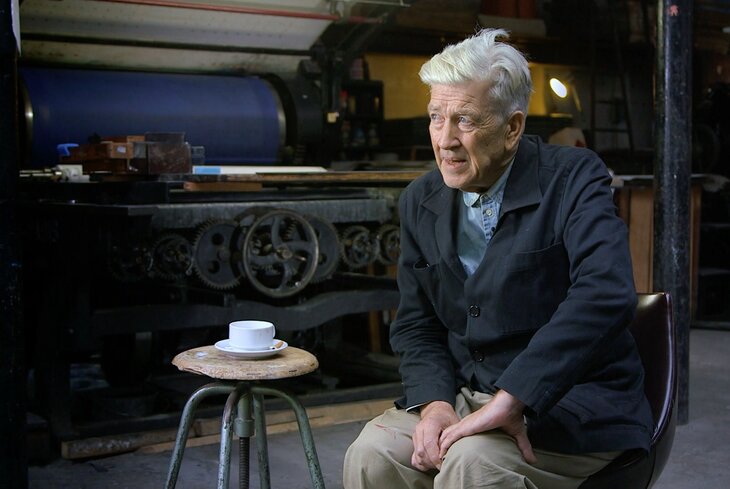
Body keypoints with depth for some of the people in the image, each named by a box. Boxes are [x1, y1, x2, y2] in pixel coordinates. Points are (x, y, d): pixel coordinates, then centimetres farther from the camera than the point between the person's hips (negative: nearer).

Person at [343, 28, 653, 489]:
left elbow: (606, 294, -28)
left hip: (573, 407, -4)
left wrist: (509, 400, -32)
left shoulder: (573, 178, -11)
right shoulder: (422, 201, 6)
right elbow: (415, 326, 9)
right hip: (465, 396, 5)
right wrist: (435, 403, -12)